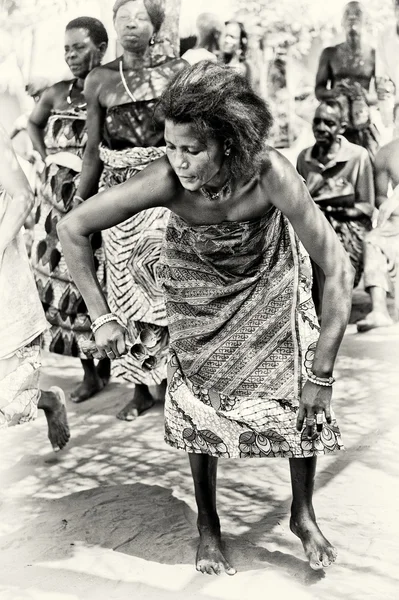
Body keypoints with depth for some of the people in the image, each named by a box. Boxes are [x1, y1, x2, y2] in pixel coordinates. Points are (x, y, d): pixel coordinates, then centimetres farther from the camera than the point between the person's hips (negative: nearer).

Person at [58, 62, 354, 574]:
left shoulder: (269, 173, -41)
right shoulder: (166, 181, -37)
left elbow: (338, 269, -35)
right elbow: (71, 228, -24)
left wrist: (321, 374, -34)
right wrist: (100, 317, -23)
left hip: (270, 275, 0)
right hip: (198, 281, 1)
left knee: (303, 396, -5)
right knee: (198, 400, -1)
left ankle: (302, 514, 20)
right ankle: (207, 526, 21)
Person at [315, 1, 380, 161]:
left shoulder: (374, 55, 2)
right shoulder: (330, 53, 7)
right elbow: (319, 91, 6)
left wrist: (363, 95, -17)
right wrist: (334, 91, -15)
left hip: (364, 127, -1)